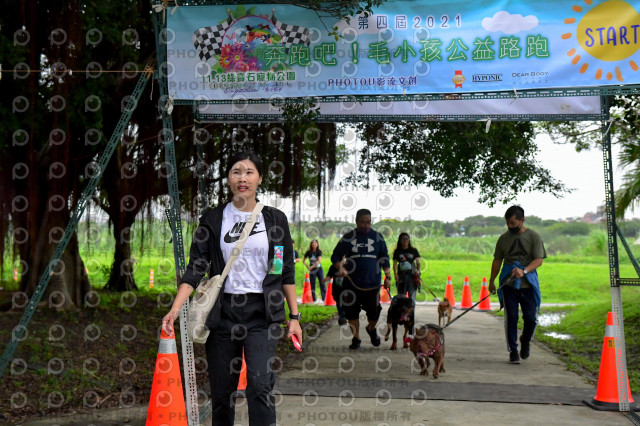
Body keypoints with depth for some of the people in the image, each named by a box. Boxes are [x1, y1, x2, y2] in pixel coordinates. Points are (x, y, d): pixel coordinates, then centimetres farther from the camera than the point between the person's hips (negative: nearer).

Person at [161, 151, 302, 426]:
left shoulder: (274, 219, 6)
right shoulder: (213, 220, 5)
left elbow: (286, 272, 9)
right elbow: (195, 269, 0)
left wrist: (294, 316, 5)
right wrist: (175, 309, -12)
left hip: (262, 313, -1)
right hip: (223, 312, 1)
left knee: (259, 384, -16)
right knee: (221, 390, 6)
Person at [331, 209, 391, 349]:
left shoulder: (377, 237, 9)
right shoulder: (348, 238, 4)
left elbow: (384, 258, 14)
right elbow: (335, 256, 7)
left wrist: (388, 276, 5)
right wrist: (341, 268, -12)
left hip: (372, 283, 0)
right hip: (351, 283, 0)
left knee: (374, 312, 0)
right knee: (352, 312, 2)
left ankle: (371, 329, 31)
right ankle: (356, 338, 19)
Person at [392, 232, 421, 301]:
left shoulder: (414, 250, 7)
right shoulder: (397, 251, 7)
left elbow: (418, 262, 4)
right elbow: (395, 263, 7)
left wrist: (418, 270, -15)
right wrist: (395, 274, -6)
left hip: (412, 275, -1)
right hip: (401, 274, 1)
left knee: (412, 295, -8)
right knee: (401, 295, 2)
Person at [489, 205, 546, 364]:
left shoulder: (533, 237, 0)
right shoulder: (503, 238, 10)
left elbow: (538, 260, -7)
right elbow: (497, 260, 17)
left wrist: (524, 271, -24)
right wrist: (491, 281, 15)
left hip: (528, 285, -2)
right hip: (508, 284, 2)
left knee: (531, 317, -4)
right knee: (511, 318, 0)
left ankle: (525, 341, 26)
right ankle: (513, 351, 9)